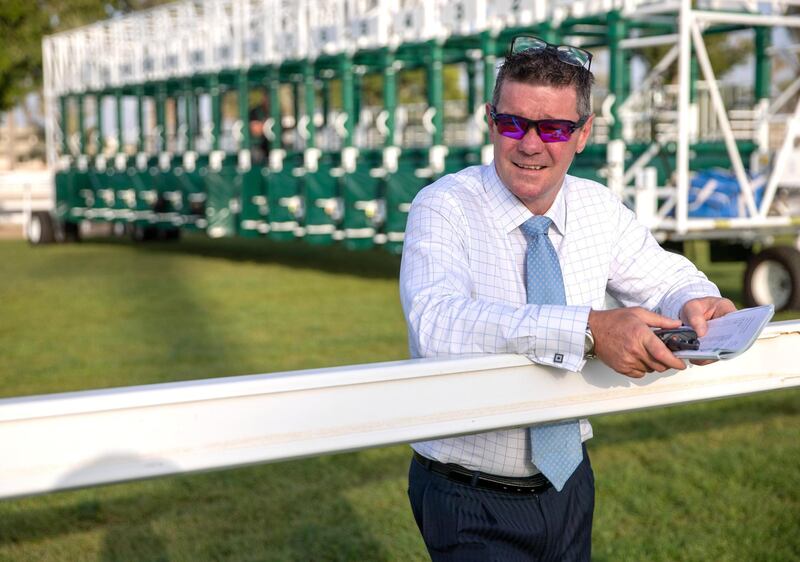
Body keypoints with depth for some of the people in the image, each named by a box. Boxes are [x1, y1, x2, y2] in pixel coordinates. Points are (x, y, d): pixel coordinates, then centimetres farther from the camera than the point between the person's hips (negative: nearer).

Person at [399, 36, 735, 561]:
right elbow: (438, 322, -35)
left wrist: (695, 301, -15)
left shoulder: (598, 207, -2)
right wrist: (589, 330, -45)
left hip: (568, 482, 5)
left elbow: (666, 276, 10)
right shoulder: (445, 208, -18)